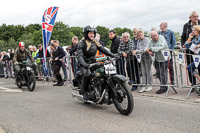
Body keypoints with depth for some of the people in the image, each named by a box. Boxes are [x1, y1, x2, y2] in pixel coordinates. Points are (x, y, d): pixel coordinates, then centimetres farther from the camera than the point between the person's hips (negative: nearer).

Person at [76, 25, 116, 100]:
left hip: (93, 63, 6)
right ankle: (83, 91, -12)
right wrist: (84, 64, -40)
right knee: (87, 74, -34)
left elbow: (103, 50, 6)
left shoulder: (95, 42, 11)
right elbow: (79, 55, -22)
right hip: (85, 64, -6)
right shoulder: (82, 43, -9)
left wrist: (113, 55, -9)